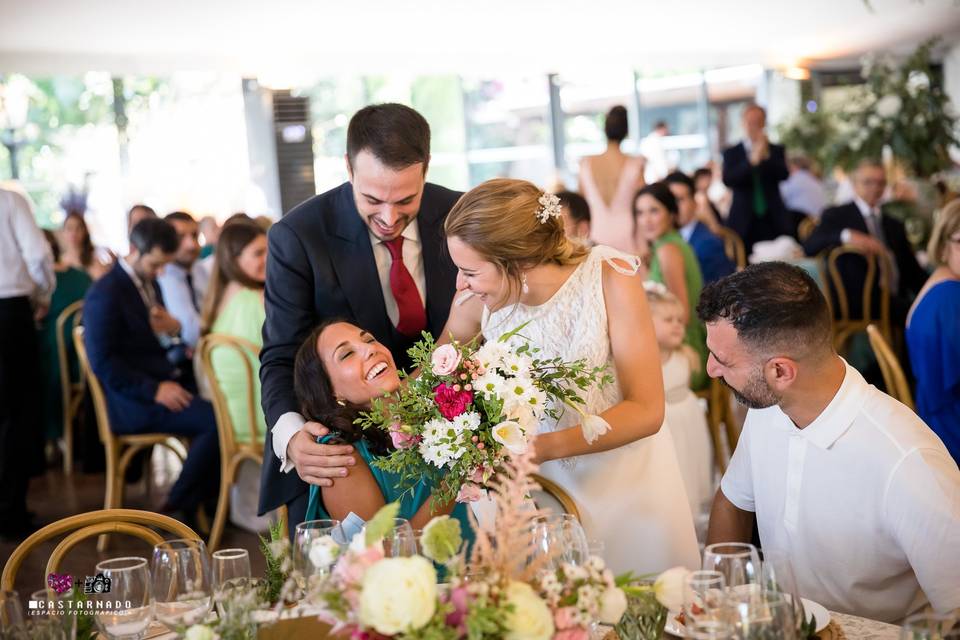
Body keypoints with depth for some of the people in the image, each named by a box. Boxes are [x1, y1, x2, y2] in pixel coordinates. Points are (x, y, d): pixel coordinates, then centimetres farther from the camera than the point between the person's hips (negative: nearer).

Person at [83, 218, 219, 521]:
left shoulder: (149, 283, 16)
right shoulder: (105, 294, -11)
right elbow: (103, 363, -15)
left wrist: (174, 328, 1)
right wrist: (154, 390, -22)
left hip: (164, 383, 9)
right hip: (134, 401, -9)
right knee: (216, 420, -26)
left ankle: (208, 503, 1)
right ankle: (179, 509, -8)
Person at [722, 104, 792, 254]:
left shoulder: (776, 150, 12)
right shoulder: (731, 153, 8)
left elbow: (784, 175, -3)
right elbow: (728, 180, -8)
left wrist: (767, 156, -16)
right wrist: (752, 160, -20)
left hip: (773, 221, 1)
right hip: (744, 222, -1)